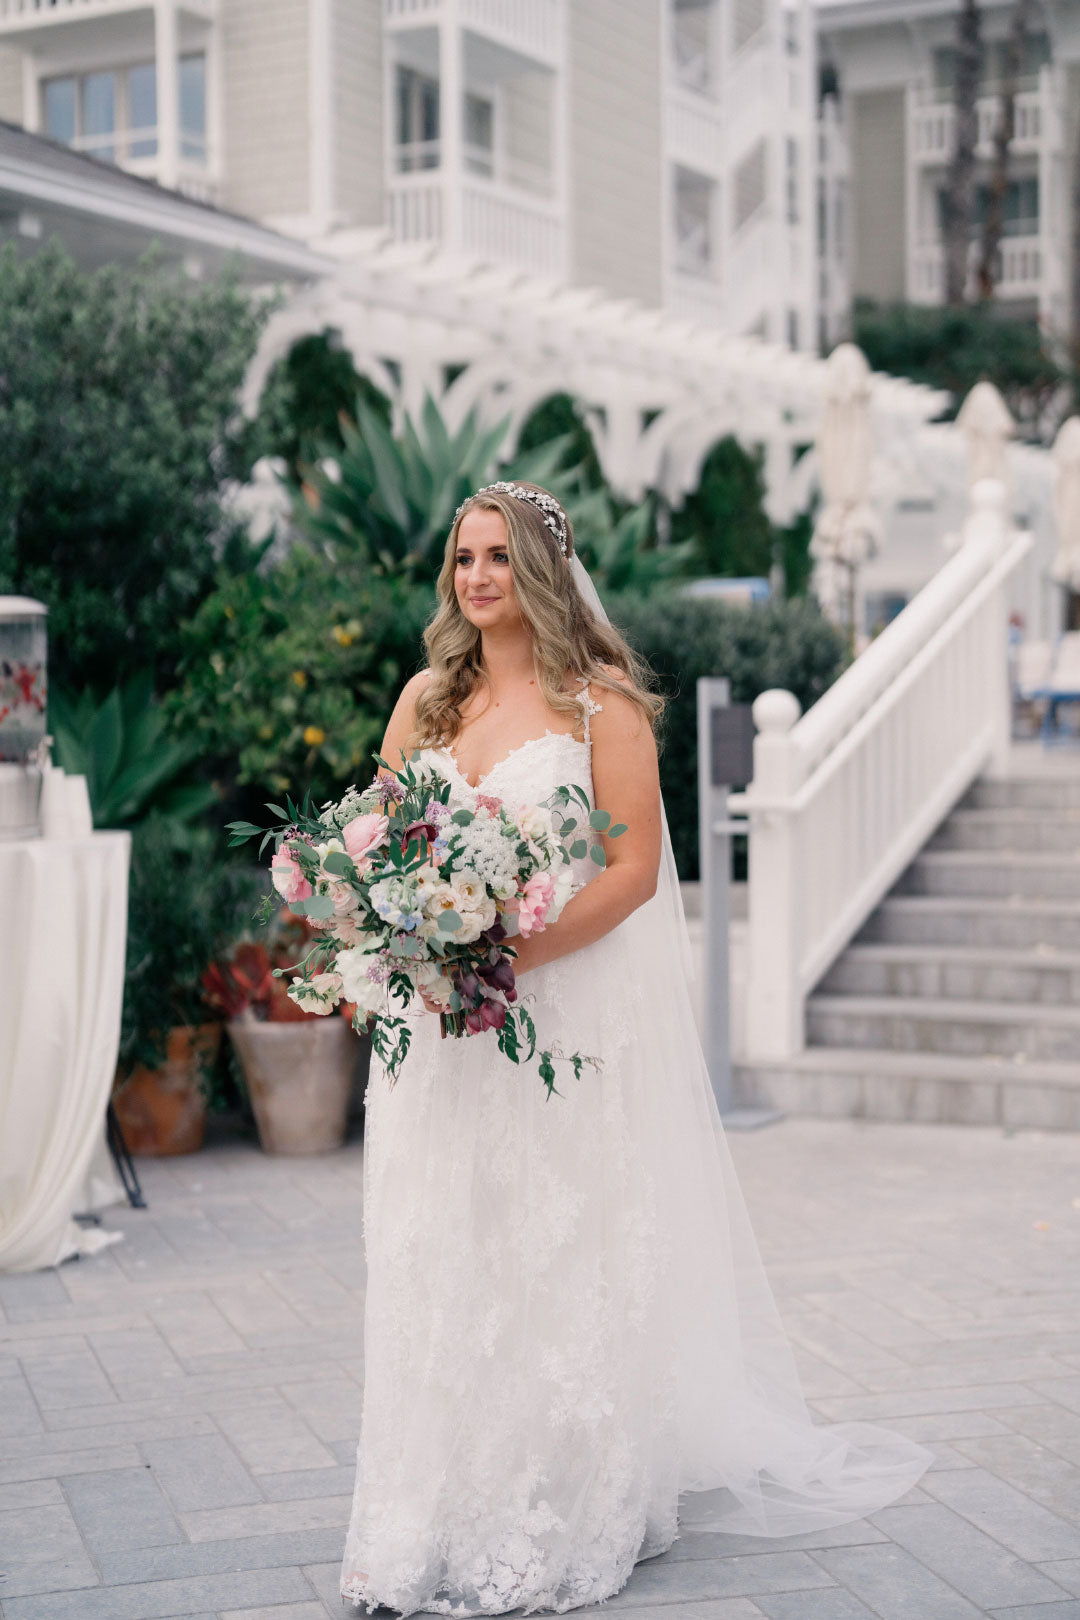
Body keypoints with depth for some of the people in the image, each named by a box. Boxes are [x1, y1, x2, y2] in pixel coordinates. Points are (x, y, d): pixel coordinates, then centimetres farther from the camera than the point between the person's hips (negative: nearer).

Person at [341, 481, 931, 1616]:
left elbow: (635, 869, -10)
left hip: (570, 1007, -4)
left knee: (565, 1255, 0)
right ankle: (441, 1515, 14)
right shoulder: (427, 699, 12)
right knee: (443, 1258, 5)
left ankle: (562, 1522, 11)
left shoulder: (600, 702, -3)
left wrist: (516, 954, -20)